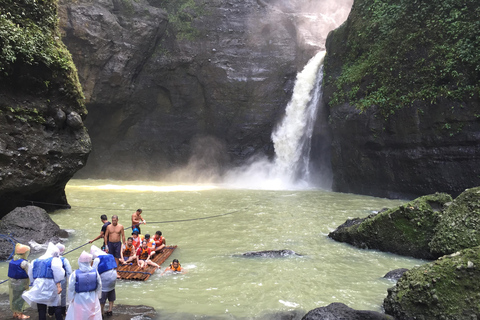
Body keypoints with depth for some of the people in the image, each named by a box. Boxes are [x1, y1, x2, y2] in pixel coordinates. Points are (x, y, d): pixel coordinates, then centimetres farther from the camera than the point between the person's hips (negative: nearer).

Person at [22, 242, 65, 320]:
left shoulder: (36, 261, 15)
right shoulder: (55, 260, -4)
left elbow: (31, 275, 18)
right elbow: (58, 275, -12)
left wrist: (34, 283, 23)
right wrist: (59, 286, -12)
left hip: (38, 287, 4)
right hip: (50, 286, -4)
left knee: (41, 309, 8)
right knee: (57, 306, 6)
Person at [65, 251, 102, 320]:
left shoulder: (75, 274, -17)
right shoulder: (95, 272, -10)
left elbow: (71, 289, -8)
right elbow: (99, 286, 1)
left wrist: (70, 299, 7)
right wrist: (98, 296, 16)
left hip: (79, 300, -2)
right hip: (92, 299, 2)